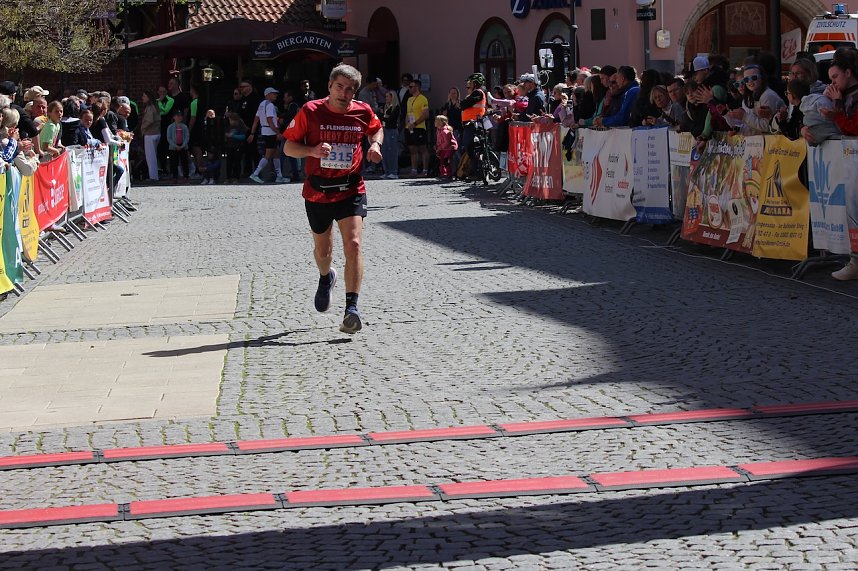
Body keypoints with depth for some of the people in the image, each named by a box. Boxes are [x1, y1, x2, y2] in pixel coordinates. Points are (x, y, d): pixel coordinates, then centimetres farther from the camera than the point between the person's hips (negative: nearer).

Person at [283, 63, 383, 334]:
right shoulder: (310, 111, -9)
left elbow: (377, 129, 21)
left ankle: (351, 308, -17)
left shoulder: (363, 112, -3)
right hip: (317, 191, 0)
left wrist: (375, 144, -1)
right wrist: (312, 151, -23)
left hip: (351, 190, 0)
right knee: (322, 248, 16)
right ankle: (326, 278, 53)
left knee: (353, 244, -18)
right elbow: (288, 147, -4)